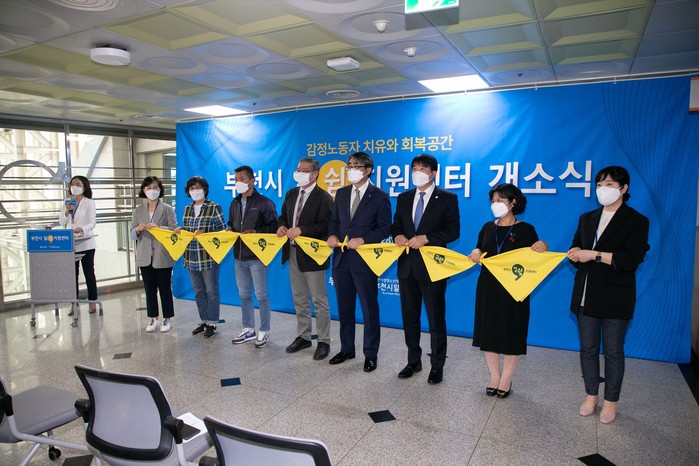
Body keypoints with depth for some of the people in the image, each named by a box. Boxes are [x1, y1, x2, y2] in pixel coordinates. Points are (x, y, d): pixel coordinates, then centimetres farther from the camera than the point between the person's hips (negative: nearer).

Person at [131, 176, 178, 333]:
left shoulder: (168, 209, -1)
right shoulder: (138, 210, 9)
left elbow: (174, 230, -11)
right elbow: (133, 234, 7)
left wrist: (159, 228, -26)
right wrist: (139, 229, -15)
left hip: (163, 256, -3)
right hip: (145, 257, 4)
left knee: (165, 288, 4)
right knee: (149, 289, 10)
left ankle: (167, 319, 16)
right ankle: (153, 318, 22)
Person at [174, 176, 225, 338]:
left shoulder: (214, 207, -5)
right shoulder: (187, 209, 13)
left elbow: (222, 229, -7)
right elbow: (185, 229, 19)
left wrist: (205, 232, -21)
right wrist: (180, 230, -3)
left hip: (208, 256, -6)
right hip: (191, 257, 6)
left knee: (211, 290, 2)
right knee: (198, 291, 14)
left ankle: (212, 323, 12)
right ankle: (204, 321, 26)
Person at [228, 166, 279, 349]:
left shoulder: (264, 202, -7)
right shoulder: (235, 203, 13)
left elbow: (274, 226, -10)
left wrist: (255, 232, -20)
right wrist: (229, 230, 0)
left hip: (257, 256, -7)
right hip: (239, 256, 7)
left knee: (261, 295, 2)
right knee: (244, 295, 14)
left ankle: (264, 332, 13)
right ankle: (248, 330, 27)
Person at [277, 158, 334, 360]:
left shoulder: (323, 197, -12)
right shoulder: (291, 194, 11)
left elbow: (324, 226, -20)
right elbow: (283, 216, 17)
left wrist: (300, 230, -25)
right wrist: (282, 227, -5)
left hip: (312, 254, -7)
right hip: (293, 252, 8)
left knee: (319, 301, 3)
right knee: (299, 300, 17)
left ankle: (323, 342, 15)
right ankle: (303, 337, 31)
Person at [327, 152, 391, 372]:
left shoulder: (379, 196, -5)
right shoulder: (341, 194, 11)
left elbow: (385, 228, -8)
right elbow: (334, 220, 16)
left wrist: (362, 240, -19)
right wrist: (332, 235, -5)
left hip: (364, 259, -5)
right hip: (341, 258, 6)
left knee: (369, 309, 5)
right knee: (344, 307, 15)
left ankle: (371, 354, 18)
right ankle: (346, 349, 30)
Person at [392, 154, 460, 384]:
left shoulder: (448, 198, -4)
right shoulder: (404, 198, 11)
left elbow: (453, 230, -9)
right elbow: (396, 225, 14)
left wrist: (426, 238, -21)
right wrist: (397, 235, -9)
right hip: (407, 266, 5)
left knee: (436, 319, 6)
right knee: (409, 318, 14)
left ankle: (437, 366, 20)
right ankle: (413, 361, 30)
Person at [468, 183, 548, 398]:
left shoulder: (525, 229, -4)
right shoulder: (488, 228, 8)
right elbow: (479, 252, 11)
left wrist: (542, 248, -27)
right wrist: (475, 253, -11)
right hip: (487, 288, 4)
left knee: (512, 334, 5)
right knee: (488, 331, 8)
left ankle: (506, 380, 21)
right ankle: (494, 377, 23)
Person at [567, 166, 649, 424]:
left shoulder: (636, 221, -5)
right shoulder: (587, 218, 13)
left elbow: (632, 259, -16)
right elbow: (576, 249, 14)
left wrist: (595, 255, -21)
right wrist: (577, 255, -9)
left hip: (615, 298, -5)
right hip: (586, 294, 5)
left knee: (613, 351, 6)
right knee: (588, 348, 12)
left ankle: (610, 402, 22)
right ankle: (591, 396, 27)